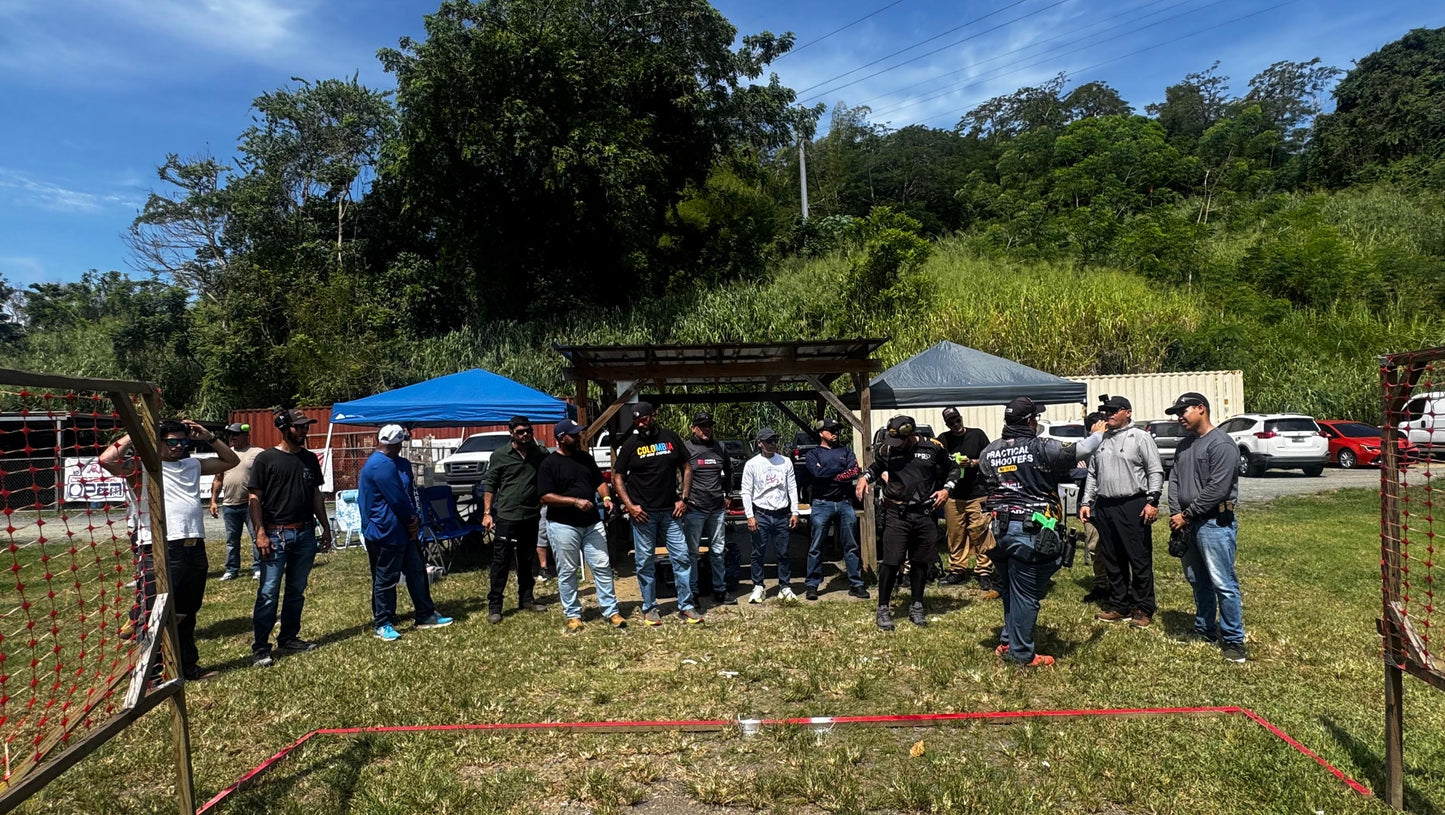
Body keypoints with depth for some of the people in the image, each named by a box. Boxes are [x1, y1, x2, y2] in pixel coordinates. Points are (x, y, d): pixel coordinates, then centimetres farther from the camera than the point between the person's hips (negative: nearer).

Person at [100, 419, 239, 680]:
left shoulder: (193, 465, 17)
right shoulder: (144, 467, 1)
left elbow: (231, 460, 25)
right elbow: (107, 460, -16)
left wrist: (208, 438, 13)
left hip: (195, 548, 6)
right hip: (163, 550, -6)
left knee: (187, 614, 18)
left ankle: (188, 667, 30)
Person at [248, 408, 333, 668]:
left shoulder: (310, 459, 12)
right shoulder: (266, 459, -4)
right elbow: (255, 498, -5)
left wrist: (325, 527, 14)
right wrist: (260, 532, -13)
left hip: (306, 534, 5)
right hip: (276, 534, -5)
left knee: (297, 590, 12)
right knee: (269, 592, -4)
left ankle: (289, 638, 23)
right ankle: (260, 647, 2)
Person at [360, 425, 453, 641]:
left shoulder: (399, 464, 12)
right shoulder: (381, 465, -21)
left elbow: (407, 494, 12)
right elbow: (397, 499, -20)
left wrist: (413, 519, -3)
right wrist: (412, 520, -6)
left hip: (403, 530, 11)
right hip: (387, 532, -11)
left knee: (416, 571, 15)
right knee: (386, 579, 2)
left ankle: (425, 616, 24)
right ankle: (382, 624, 14)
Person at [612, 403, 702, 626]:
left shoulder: (671, 438, 4)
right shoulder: (630, 444, 0)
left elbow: (686, 467, 10)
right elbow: (617, 477, 3)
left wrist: (684, 498, 1)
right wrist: (629, 505, -8)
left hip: (670, 511, 2)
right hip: (642, 513, -1)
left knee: (682, 557, 1)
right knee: (645, 562, 5)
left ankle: (686, 607, 11)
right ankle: (649, 608, 18)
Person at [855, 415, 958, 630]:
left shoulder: (933, 447, -1)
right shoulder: (887, 449, 0)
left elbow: (952, 468, 15)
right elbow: (876, 467, 21)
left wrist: (946, 489, 1)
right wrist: (865, 478, 1)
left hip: (925, 515, 1)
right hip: (897, 515, -1)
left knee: (921, 562, 10)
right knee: (890, 562, -6)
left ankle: (916, 607, 27)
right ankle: (883, 609, 7)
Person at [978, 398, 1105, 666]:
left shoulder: (988, 453, 6)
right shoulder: (1043, 448, -11)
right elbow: (1083, 449, -4)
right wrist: (1097, 433, 16)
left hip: (999, 529, 6)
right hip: (1031, 532, -6)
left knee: (1010, 591, 22)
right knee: (1025, 595, 4)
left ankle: (1007, 642, 33)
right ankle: (1022, 655, 14)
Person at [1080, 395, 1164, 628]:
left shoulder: (1140, 437, -1)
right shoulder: (1100, 440, 16)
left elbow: (1155, 472, -5)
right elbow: (1092, 474, 20)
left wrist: (1152, 500, -14)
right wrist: (1086, 502, 13)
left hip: (1133, 506, -6)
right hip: (1104, 508, 6)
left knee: (1140, 560, -1)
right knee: (1112, 561, 11)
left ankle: (1143, 609, 9)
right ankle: (1119, 606, 22)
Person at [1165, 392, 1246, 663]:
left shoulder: (1221, 444, -12)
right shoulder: (1184, 445, 16)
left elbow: (1217, 488, -18)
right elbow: (1174, 480, 13)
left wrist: (1187, 515, -14)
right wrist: (1175, 514, -1)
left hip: (1215, 522, -8)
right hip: (1187, 523, 8)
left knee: (1223, 583, -6)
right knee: (1198, 580, 16)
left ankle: (1233, 639, 4)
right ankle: (1205, 630, 28)